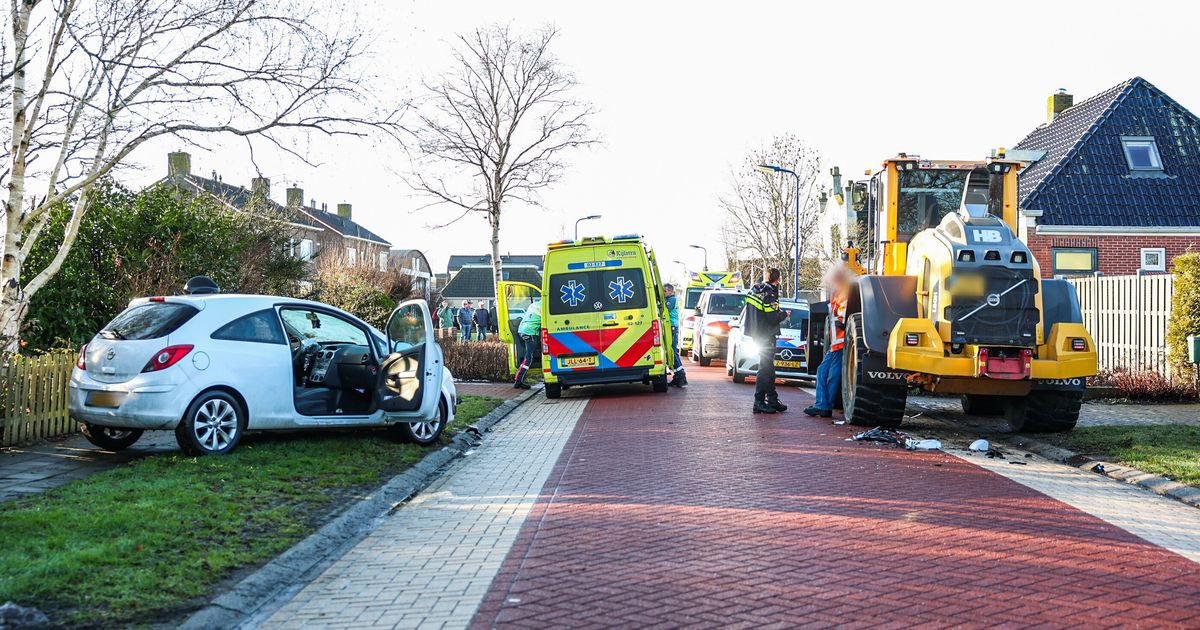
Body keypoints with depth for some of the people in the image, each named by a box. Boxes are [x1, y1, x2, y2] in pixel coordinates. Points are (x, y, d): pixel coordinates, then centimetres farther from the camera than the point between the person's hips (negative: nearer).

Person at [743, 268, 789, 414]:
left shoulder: (755, 289, 8)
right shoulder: (769, 294, -18)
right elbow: (772, 318, -21)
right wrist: (784, 314, -3)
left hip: (757, 334, 9)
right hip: (766, 335, -9)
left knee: (769, 368, 15)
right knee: (765, 368, -4)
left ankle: (773, 401, 22)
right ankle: (759, 402, -2)